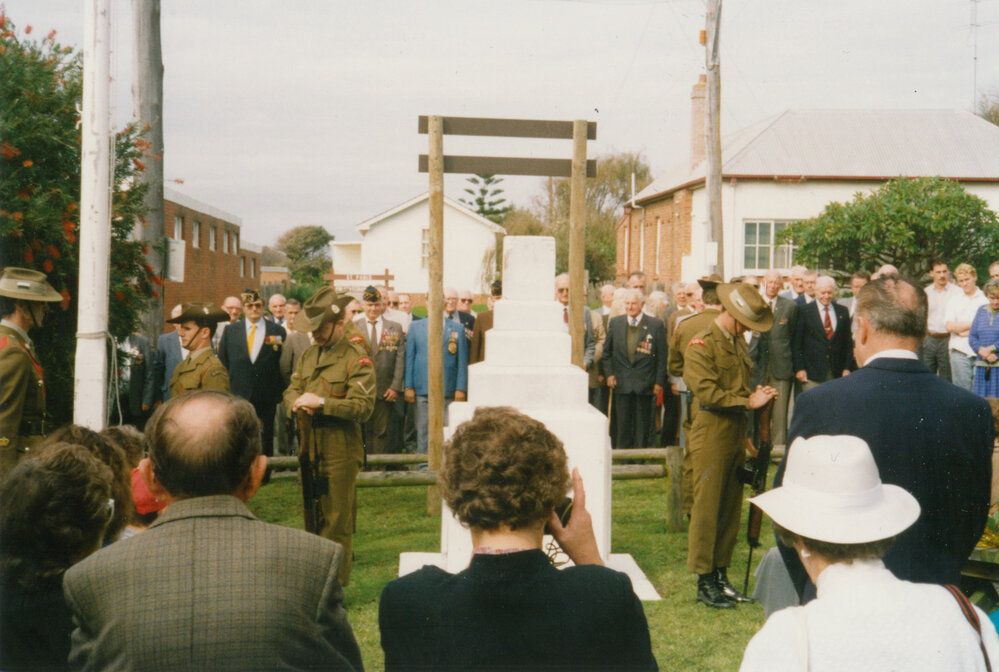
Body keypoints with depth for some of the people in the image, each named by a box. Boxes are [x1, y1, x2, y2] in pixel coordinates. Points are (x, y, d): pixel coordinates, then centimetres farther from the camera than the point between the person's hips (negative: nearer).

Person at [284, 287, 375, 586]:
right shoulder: (309, 354, 14)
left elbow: (363, 406, -18)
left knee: (337, 522, -2)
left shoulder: (357, 359, -11)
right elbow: (291, 390, 16)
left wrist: (321, 402, -23)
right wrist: (296, 402, -8)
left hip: (340, 452, -7)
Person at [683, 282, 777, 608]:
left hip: (736, 435, 8)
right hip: (711, 436, -8)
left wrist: (758, 395, 8)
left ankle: (721, 575, 20)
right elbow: (707, 392, -19)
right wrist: (748, 401, -18)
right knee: (707, 508, -4)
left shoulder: (740, 344, 16)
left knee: (731, 509, 11)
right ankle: (704, 581, 4)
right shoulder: (701, 345, -10)